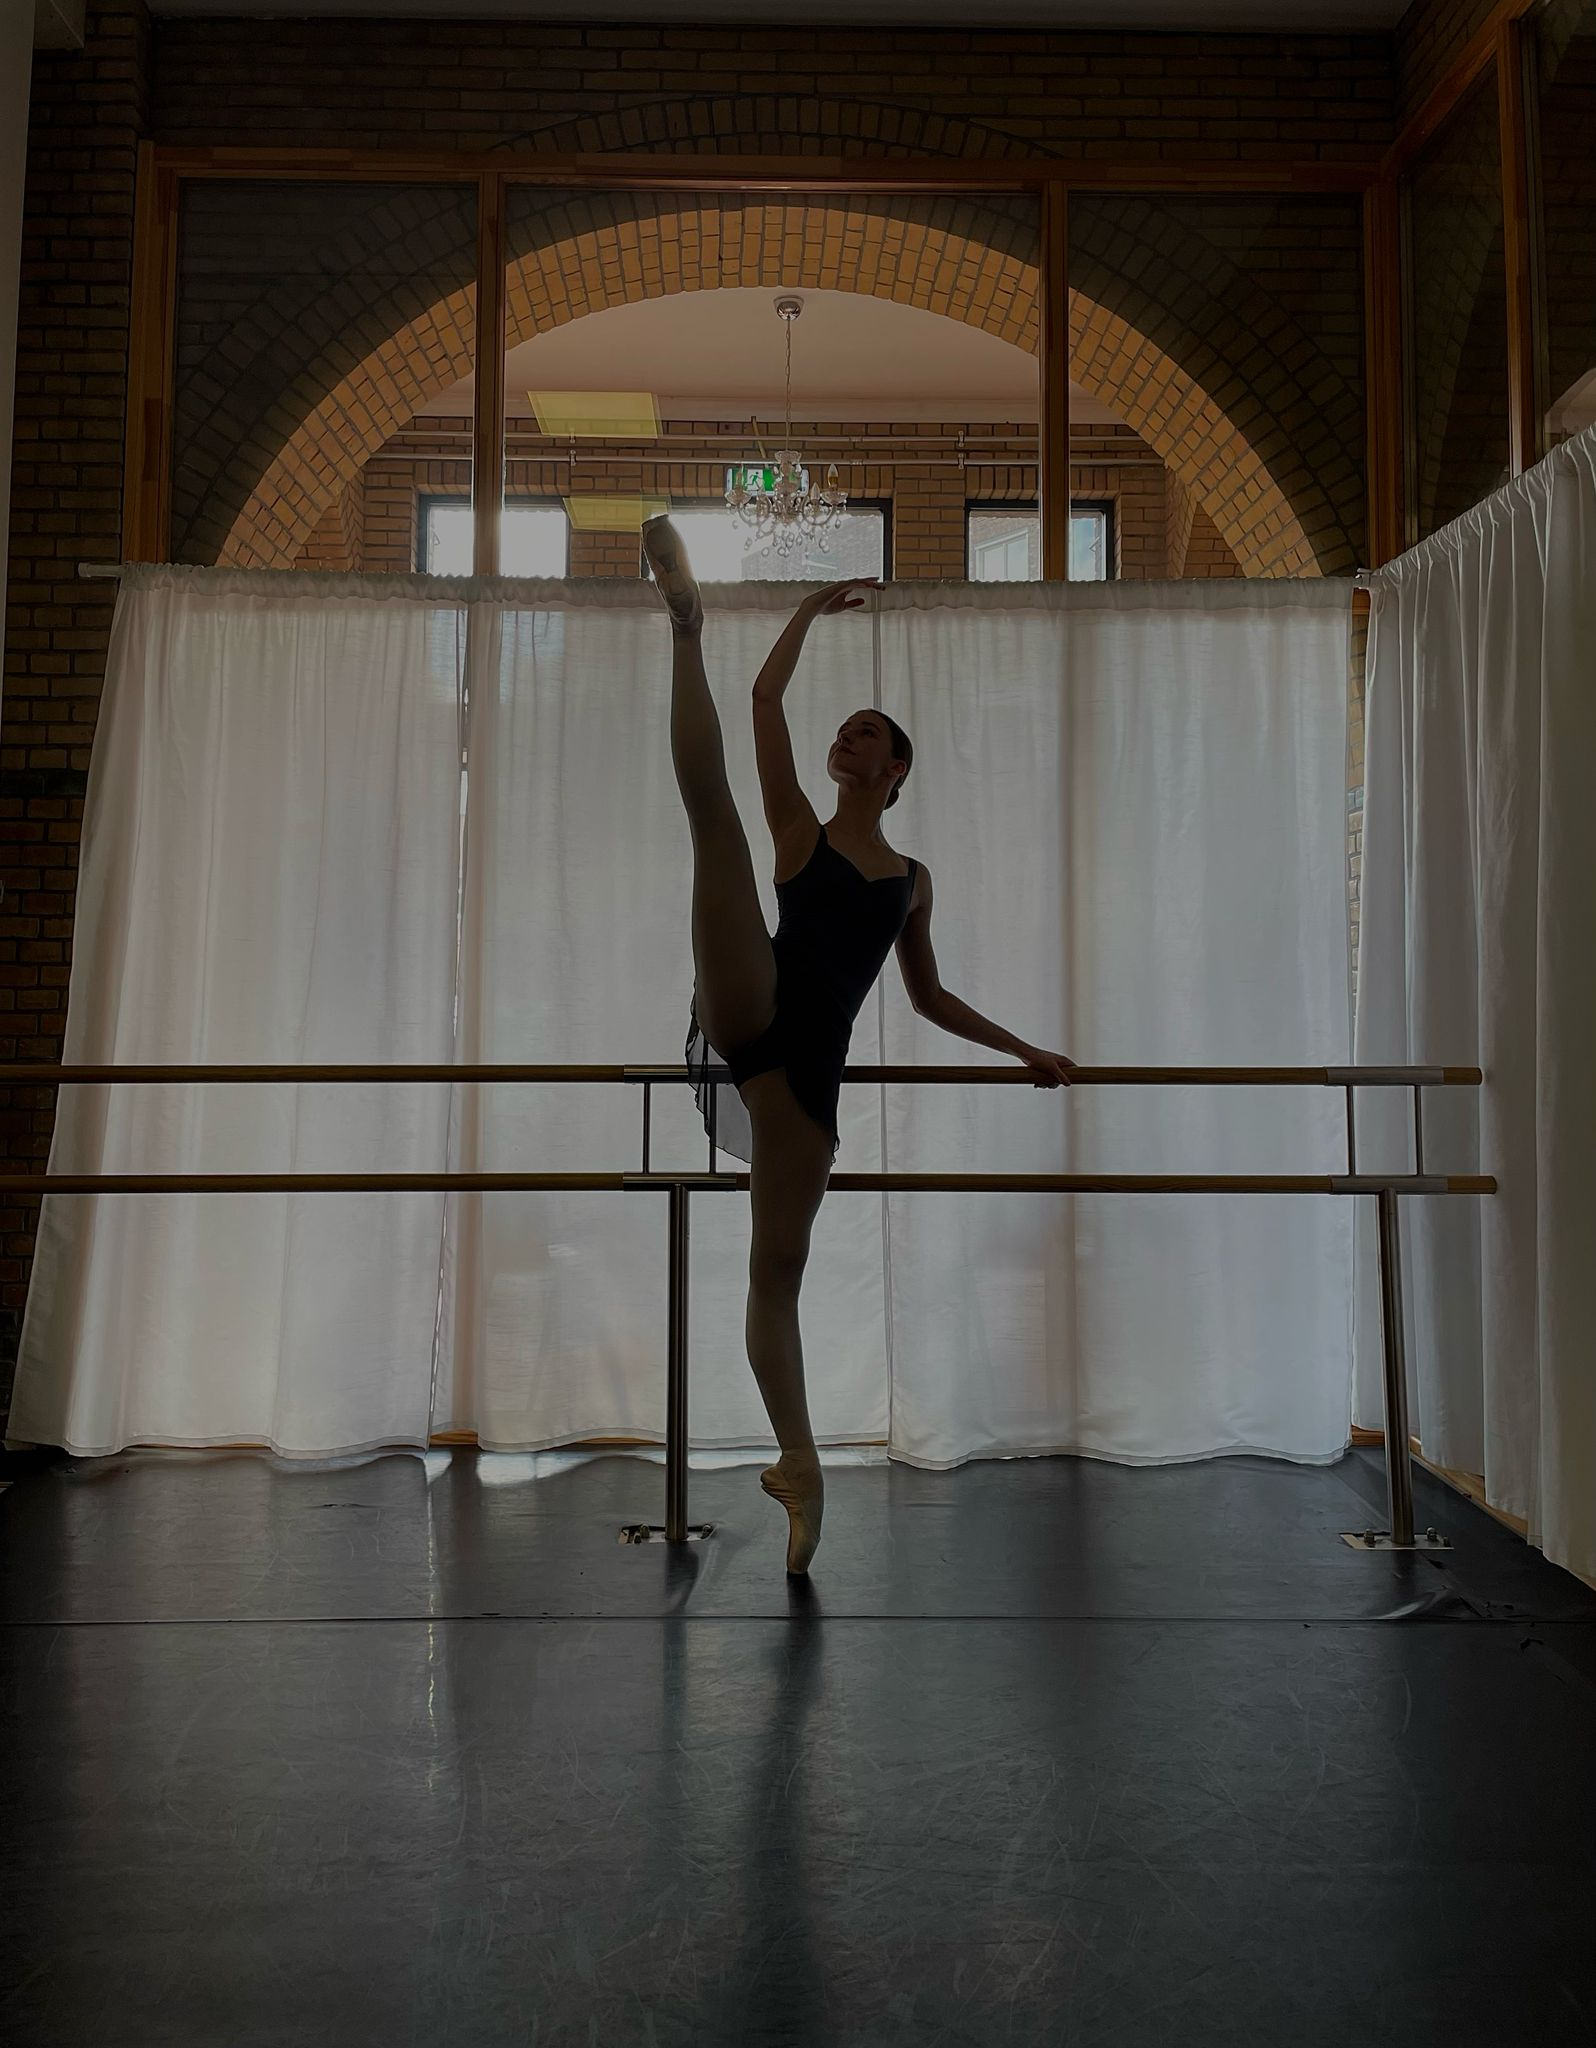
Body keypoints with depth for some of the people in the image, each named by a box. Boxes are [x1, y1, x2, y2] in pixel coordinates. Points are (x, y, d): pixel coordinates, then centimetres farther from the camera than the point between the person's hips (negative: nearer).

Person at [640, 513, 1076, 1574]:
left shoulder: (914, 878, 22)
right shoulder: (800, 826, 15)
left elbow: (929, 993, 29)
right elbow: (768, 699, 9)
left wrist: (1028, 1051, 29)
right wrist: (813, 609, 17)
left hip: (812, 1062, 1)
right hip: (753, 1010, -1)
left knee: (779, 1266, -3)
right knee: (711, 803, -16)